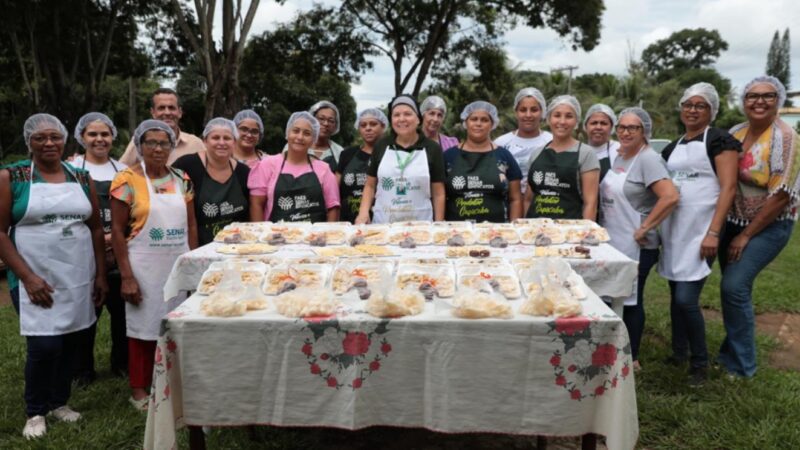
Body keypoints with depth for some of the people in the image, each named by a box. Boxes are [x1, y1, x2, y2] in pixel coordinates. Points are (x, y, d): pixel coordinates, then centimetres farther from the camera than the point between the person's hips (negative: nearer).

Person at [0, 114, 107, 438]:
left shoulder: (82, 178, 8)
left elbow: (96, 228, 12)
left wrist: (101, 275, 7)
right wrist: (28, 277, -13)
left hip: (78, 276, 4)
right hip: (35, 278, -4)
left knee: (69, 342, 10)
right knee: (44, 345, -8)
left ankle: (59, 402, 29)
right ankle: (35, 411, 14)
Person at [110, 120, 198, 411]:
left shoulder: (181, 179, 6)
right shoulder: (127, 180, -7)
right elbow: (117, 231, -8)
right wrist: (126, 276, -12)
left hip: (179, 265, 4)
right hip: (144, 267, -4)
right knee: (145, 326, 5)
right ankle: (139, 390, 20)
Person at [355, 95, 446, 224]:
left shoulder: (432, 149, 0)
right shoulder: (381, 146, 5)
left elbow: (438, 193, 1)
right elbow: (370, 185, 10)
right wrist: (363, 212, -5)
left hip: (420, 225, -1)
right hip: (382, 223, 1)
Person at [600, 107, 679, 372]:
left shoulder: (647, 158, -14)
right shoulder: (618, 157, 11)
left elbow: (670, 197, -25)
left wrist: (644, 228, -20)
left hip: (636, 247, -8)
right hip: (612, 242, 8)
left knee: (630, 301, 3)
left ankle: (631, 359, 17)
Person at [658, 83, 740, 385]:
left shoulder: (719, 140, -2)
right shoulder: (673, 147, 17)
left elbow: (728, 188, -10)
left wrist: (714, 233, -18)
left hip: (701, 231, -6)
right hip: (673, 229, 6)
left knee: (686, 299, -11)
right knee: (675, 295, 11)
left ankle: (700, 363, 7)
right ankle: (678, 354, 25)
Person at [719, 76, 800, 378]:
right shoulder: (735, 133, 4)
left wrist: (746, 236, -14)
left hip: (769, 226, -6)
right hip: (733, 222, 6)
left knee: (734, 286, -15)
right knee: (736, 289, 10)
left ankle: (740, 365, 0)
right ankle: (733, 353, 27)